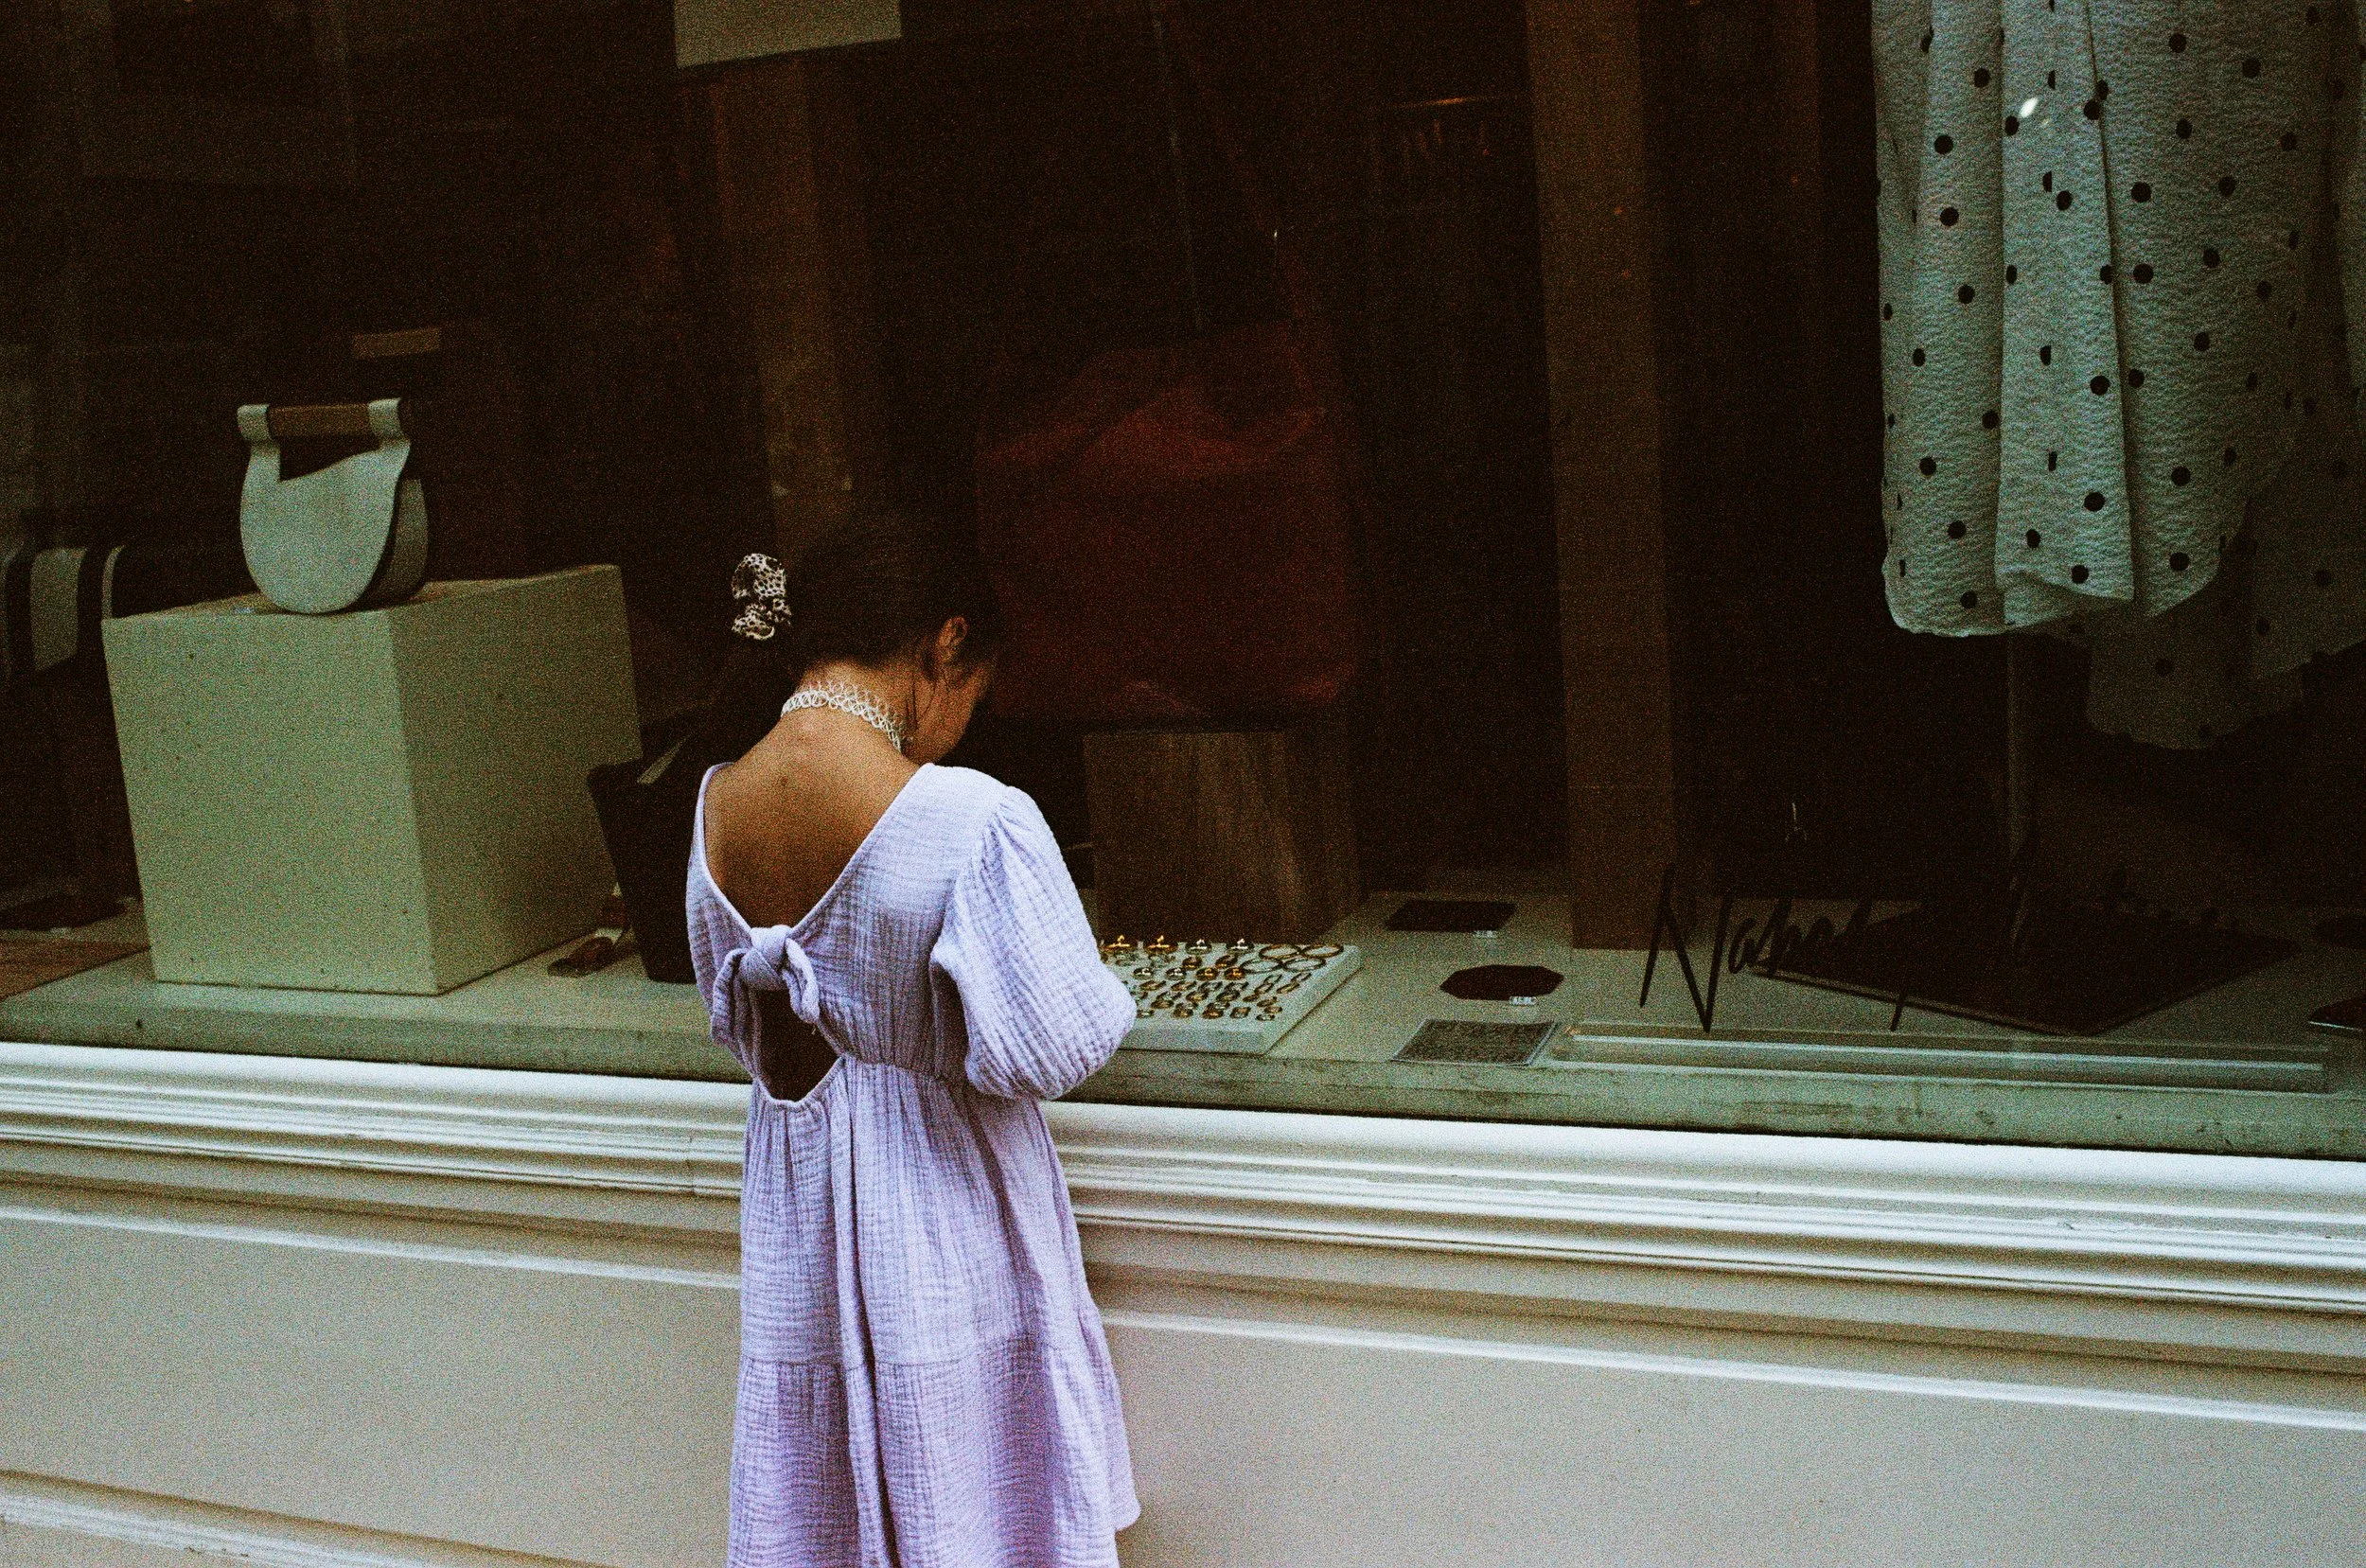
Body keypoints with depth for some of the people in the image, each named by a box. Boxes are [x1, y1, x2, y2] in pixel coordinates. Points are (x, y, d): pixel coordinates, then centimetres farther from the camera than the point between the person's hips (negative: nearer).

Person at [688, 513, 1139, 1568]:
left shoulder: (716, 808, -5)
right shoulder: (974, 822, -25)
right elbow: (1049, 1047, -20)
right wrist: (1093, 978, 0)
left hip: (795, 1215, 6)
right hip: (944, 1220, -5)